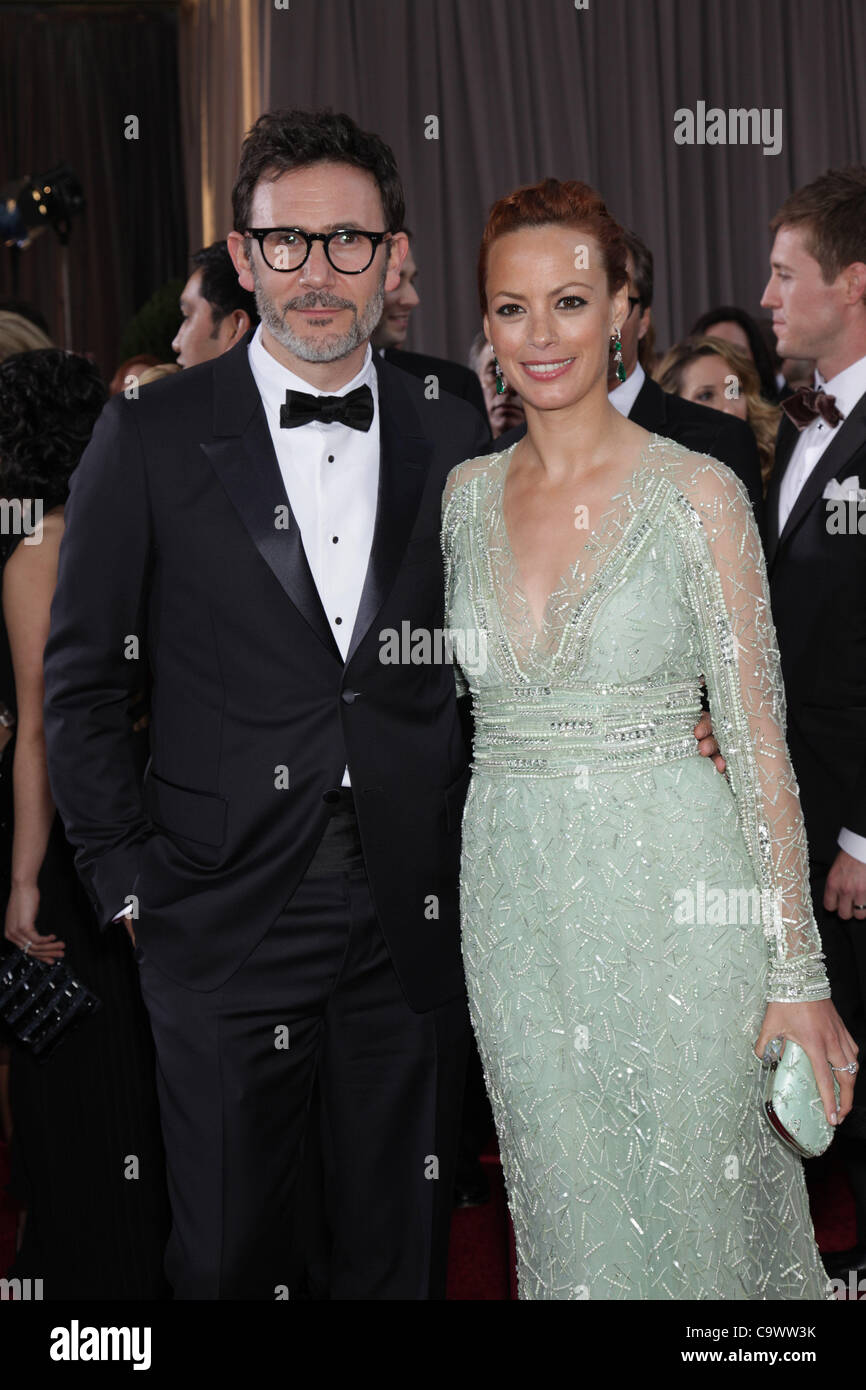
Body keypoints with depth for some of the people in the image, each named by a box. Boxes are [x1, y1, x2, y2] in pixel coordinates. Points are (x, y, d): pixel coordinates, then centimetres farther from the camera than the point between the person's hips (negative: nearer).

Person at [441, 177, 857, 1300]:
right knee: (568, 1210, 14)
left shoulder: (697, 493, -8)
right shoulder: (463, 494, 5)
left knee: (687, 1202, 8)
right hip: (515, 906, 4)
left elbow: (758, 740, -9)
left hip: (673, 898, -3)